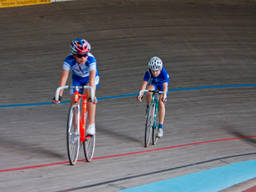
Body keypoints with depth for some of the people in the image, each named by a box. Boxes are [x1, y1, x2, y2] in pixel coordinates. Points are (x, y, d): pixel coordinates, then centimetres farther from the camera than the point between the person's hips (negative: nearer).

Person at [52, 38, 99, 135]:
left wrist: (92, 95, -57)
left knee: (88, 93, -32)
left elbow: (92, 79, -45)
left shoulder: (91, 59, -37)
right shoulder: (69, 60, -31)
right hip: (77, 80, 3)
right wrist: (59, 95, -45)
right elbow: (64, 78, -36)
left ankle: (91, 124, -29)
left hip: (89, 78, -3)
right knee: (74, 102, -9)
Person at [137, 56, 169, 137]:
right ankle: (148, 108, -9)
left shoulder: (164, 73, -37)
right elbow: (144, 83, -36)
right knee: (148, 92, -34)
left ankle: (160, 127, -11)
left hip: (162, 85, -2)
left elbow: (165, 86, -45)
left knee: (161, 103, -17)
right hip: (153, 83, 2)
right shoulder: (148, 72, -31)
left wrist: (164, 95, -62)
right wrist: (140, 93, -51)